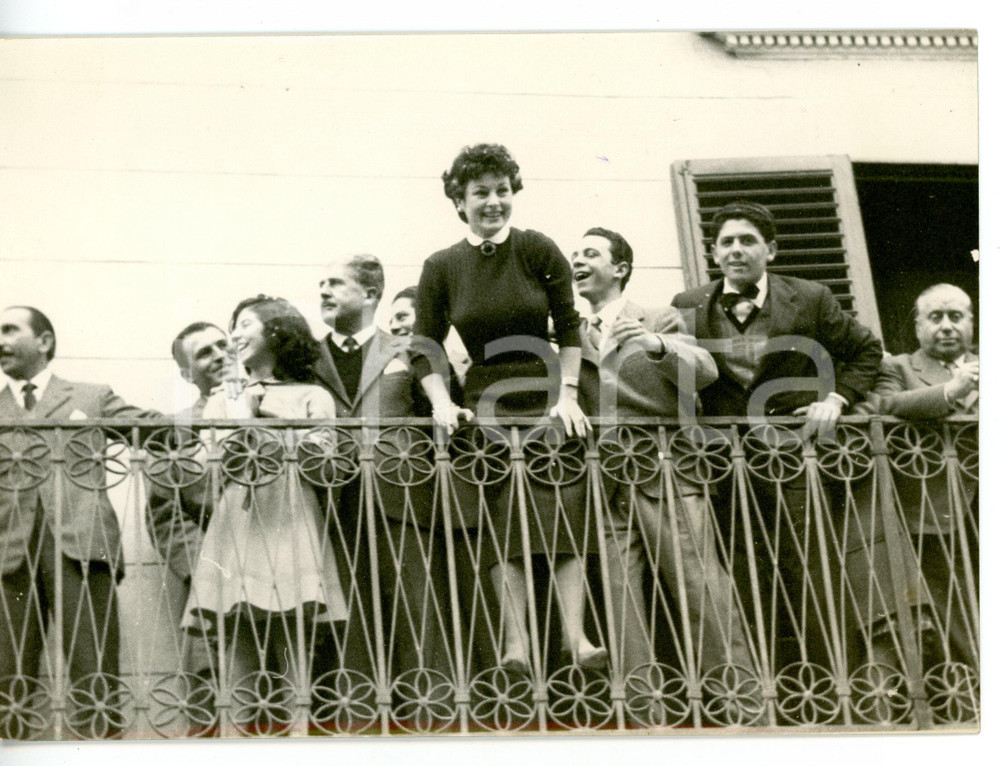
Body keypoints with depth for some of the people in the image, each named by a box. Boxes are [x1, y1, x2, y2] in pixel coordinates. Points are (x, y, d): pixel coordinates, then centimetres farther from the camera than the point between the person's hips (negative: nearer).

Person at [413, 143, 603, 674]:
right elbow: (426, 349, 3)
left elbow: (569, 327, 2)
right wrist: (441, 402, -12)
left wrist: (567, 395, -6)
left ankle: (574, 634, -18)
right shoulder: (441, 267, 3)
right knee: (501, 511, -10)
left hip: (545, 394, 0)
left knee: (564, 503, -12)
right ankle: (516, 641, -15)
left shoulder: (538, 251, 0)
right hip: (485, 402, 0)